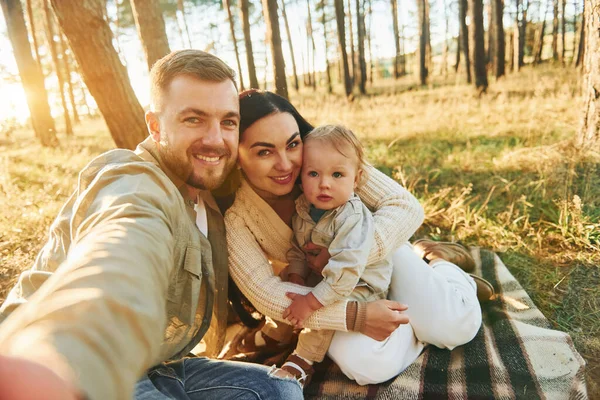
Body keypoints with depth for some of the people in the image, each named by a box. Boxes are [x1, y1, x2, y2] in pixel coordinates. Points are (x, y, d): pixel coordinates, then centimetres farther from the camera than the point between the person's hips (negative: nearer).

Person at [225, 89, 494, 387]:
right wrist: (354, 315, -36)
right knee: (371, 366, -24)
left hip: (377, 249, 0)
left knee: (456, 328, -10)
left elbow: (406, 207, -26)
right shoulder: (233, 214, -25)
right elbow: (265, 293, -29)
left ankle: (439, 260, 21)